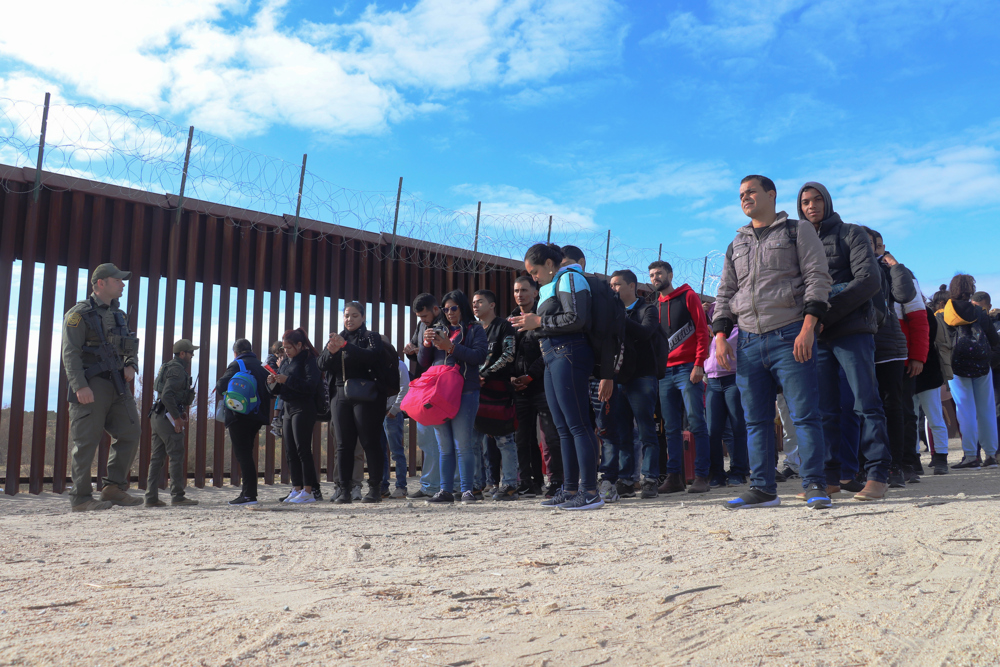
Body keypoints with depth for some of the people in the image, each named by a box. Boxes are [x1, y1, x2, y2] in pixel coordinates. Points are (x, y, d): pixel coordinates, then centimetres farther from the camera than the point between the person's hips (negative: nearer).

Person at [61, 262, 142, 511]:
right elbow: (70, 353, -11)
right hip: (91, 387, -7)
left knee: (130, 433, 1)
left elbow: (131, 349, 26)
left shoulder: (117, 315, 19)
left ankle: (114, 488, 8)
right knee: (87, 442, -4)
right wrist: (80, 386, -21)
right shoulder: (79, 313, -4)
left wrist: (131, 365, 4)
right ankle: (80, 498, 2)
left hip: (117, 385, 7)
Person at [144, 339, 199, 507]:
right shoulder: (177, 370, -11)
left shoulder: (168, 367, 21)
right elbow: (167, 395, -22)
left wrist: (181, 411, 17)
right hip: (168, 417, -10)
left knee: (157, 457, 8)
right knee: (177, 456, -5)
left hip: (157, 416, 10)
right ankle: (177, 496, -2)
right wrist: (177, 417, -19)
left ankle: (151, 497, 9)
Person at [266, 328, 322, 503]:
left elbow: (311, 385, -19)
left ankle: (308, 491, -6)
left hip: (303, 408, -9)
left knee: (303, 449, -9)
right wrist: (273, 383, -2)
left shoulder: (309, 360, -7)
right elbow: (277, 391, 20)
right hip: (288, 409, 9)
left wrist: (287, 380, -20)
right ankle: (297, 489, 12)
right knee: (290, 451, 7)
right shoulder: (287, 362, 18)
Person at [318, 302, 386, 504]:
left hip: (364, 396, -4)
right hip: (340, 395, 5)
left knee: (370, 442, -5)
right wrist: (330, 351, -14)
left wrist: (346, 346, -23)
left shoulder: (371, 337, 5)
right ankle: (344, 490, 5)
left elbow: (373, 357, -15)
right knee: (343, 444, 3)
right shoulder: (336, 338, 19)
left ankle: (375, 488, -2)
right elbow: (322, 364, 8)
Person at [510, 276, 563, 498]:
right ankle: (531, 483, 13)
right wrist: (511, 376, 2)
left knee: (550, 437, -6)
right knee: (524, 438, 6)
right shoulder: (511, 319, 18)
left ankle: (555, 482, -1)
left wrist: (530, 376, -11)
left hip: (542, 384, -6)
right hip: (520, 387, 6)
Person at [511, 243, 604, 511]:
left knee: (577, 425, -11)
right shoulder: (549, 287, 25)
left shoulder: (569, 278, -4)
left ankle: (590, 492, -9)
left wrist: (539, 322, -10)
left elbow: (576, 318, -16)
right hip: (552, 357, 10)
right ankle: (570, 490, 13)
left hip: (568, 354, -10)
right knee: (563, 428, 9)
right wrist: (530, 324, 9)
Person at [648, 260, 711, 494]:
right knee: (672, 428, 5)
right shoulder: (655, 306, 18)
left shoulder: (688, 297, 4)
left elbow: (702, 331, -3)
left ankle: (701, 477, -4)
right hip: (665, 373, 5)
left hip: (688, 369, -5)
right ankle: (674, 477, 7)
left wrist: (699, 364, -13)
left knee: (696, 424, -6)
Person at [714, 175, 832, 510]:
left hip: (790, 337, -5)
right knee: (756, 420, 5)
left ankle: (815, 486, -1)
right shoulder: (736, 245, 23)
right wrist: (720, 335, 7)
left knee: (805, 414, -7)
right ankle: (762, 488, 11)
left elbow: (818, 277, -1)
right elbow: (725, 293, 21)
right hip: (749, 342, 5)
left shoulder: (799, 231, 8)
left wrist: (807, 326, -13)